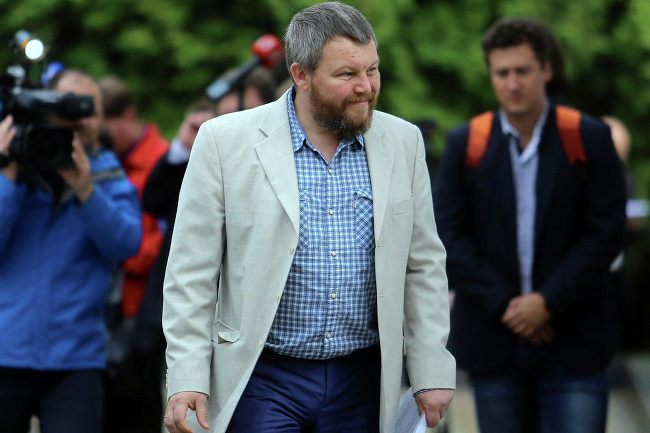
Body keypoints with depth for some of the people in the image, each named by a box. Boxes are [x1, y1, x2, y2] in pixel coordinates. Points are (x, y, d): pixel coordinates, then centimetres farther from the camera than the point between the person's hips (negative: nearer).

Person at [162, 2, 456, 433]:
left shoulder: (403, 143, 6)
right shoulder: (226, 142, -4)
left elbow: (423, 267, 11)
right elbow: (192, 272, -3)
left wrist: (432, 372, 6)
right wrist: (186, 380, -9)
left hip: (360, 385, 3)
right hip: (262, 381, -3)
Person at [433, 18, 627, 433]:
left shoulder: (590, 139, 0)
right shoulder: (465, 145, 5)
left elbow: (607, 232, -4)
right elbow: (449, 235, 0)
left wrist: (548, 302, -12)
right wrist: (502, 305, -10)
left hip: (574, 344, -2)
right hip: (495, 344, 2)